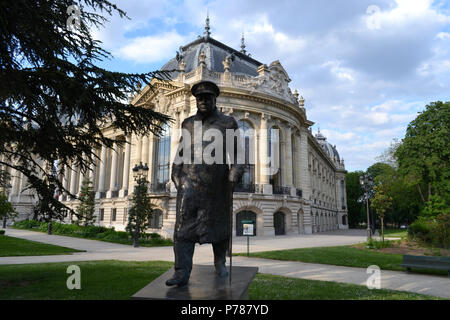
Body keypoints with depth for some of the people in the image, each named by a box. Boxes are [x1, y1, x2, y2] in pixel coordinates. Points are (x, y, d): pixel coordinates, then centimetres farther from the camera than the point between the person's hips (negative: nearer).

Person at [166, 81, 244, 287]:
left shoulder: (227, 123, 8)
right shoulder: (188, 124, 15)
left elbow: (235, 152, 3)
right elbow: (180, 152, 18)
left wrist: (235, 171, -11)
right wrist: (176, 175, 10)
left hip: (217, 185, -1)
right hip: (190, 182, 1)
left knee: (218, 225, 10)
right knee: (184, 225, -8)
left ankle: (220, 263, 31)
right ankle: (182, 273, -3)